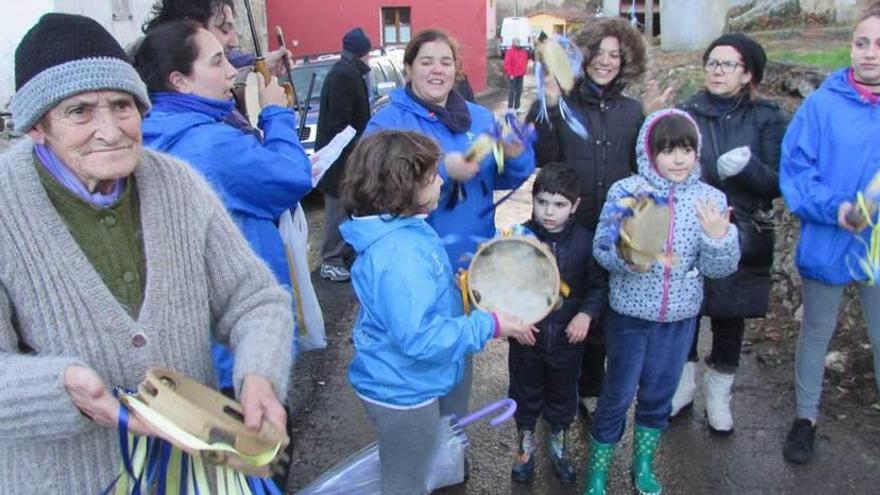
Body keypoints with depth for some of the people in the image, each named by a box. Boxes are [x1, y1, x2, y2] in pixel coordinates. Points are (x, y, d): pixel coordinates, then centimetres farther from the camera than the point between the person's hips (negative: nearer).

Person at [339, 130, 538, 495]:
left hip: (411, 384, 9)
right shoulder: (398, 255, -33)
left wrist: (458, 285, 2)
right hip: (404, 392, -9)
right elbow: (420, 338, -35)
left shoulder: (403, 231, -1)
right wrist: (491, 325, -27)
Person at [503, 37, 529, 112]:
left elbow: (525, 61, 23)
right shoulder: (510, 52, -8)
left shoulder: (523, 51, 12)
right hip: (512, 75, -7)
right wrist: (510, 74, -17)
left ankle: (517, 107, 17)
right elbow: (507, 64, -14)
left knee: (519, 91, 9)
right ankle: (510, 107, 0)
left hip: (520, 75, 7)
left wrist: (524, 71, 13)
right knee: (512, 91, -6)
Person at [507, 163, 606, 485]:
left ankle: (558, 442, 45)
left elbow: (598, 285, 0)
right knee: (526, 393, 18)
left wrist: (586, 314, -15)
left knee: (563, 394, 20)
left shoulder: (585, 240, -8)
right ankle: (525, 443, 42)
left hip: (567, 338, 1)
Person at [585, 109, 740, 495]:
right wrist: (628, 259, -31)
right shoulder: (625, 191, -12)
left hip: (680, 317, 3)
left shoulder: (710, 199, -5)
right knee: (618, 395, 8)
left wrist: (718, 236, -23)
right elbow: (601, 247, -12)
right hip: (631, 313, -2)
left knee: (659, 394, 18)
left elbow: (718, 269, -5)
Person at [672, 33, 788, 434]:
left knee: (730, 316, 9)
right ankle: (684, 385, 30)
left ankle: (718, 394, 31)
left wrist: (747, 166, -25)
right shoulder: (686, 113, 2)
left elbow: (777, 184, -6)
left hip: (741, 239, 0)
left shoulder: (767, 119, -1)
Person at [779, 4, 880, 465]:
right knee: (815, 334, 17)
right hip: (827, 244, -1)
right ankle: (806, 417, 36)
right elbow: (795, 170, -11)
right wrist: (832, 207, -25)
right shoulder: (823, 103, -10)